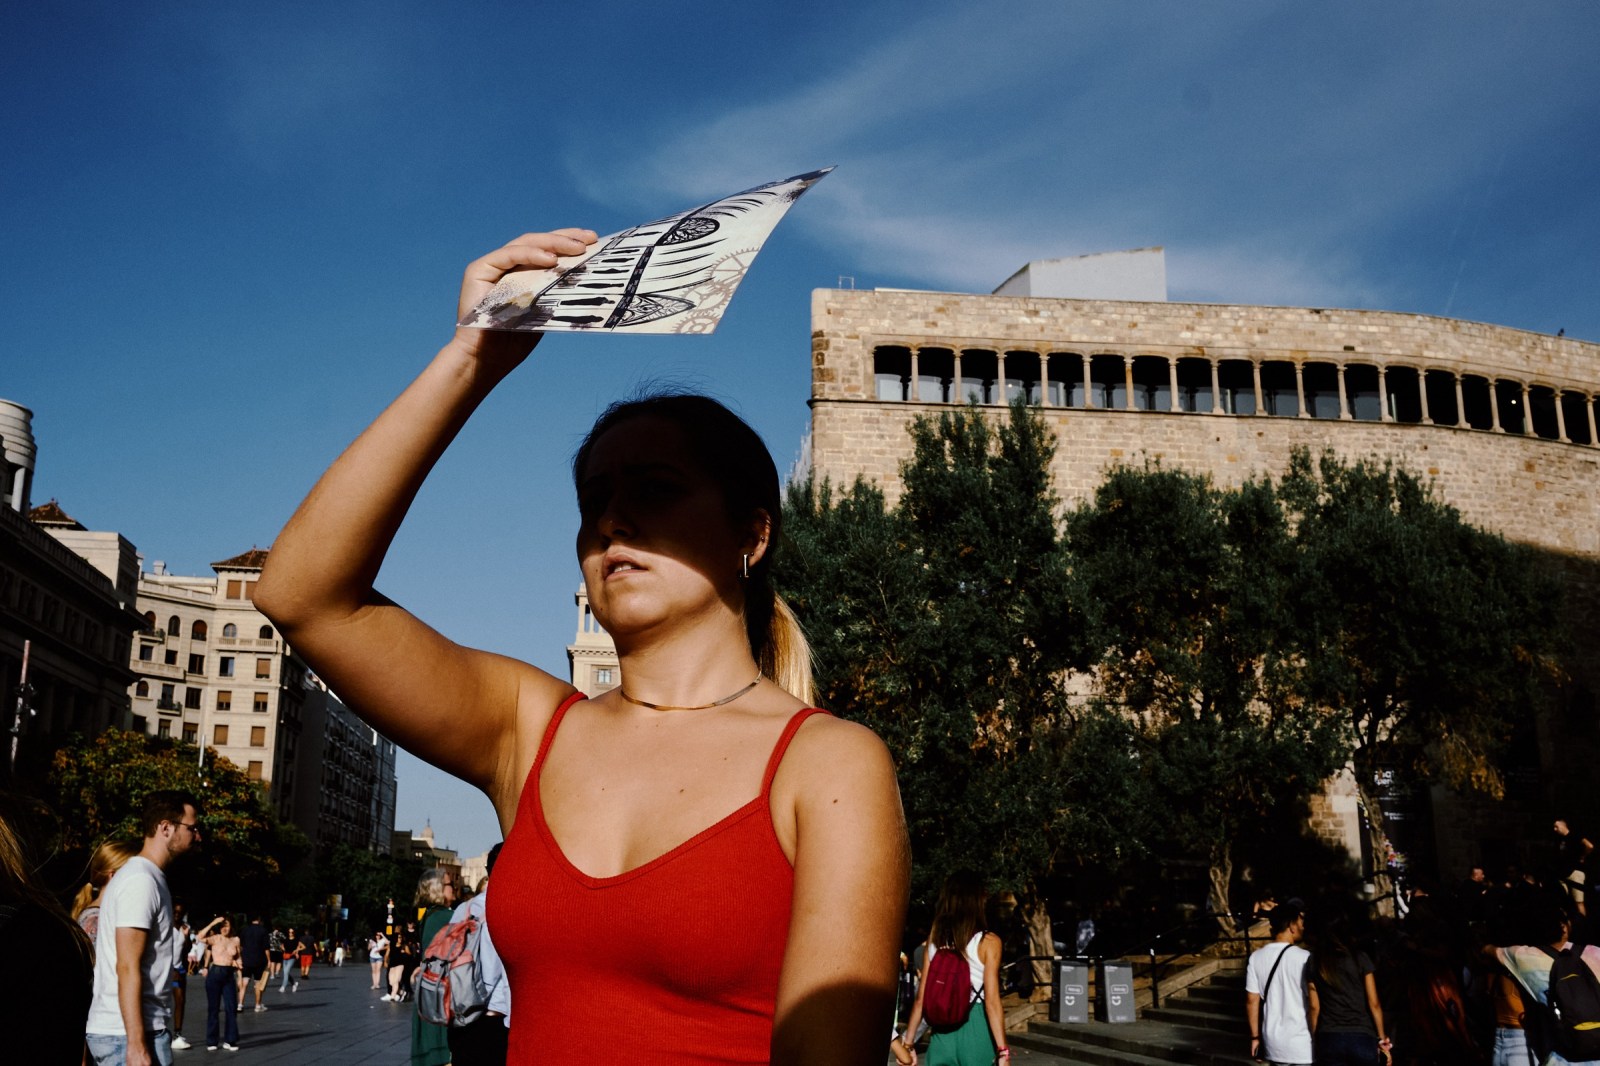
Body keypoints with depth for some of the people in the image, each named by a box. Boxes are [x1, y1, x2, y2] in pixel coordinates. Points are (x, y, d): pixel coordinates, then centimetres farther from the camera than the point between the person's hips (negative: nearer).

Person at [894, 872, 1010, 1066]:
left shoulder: (934, 940, 6)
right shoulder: (988, 942, -7)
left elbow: (921, 998, 5)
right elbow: (992, 1002, -12)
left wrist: (908, 1043, 11)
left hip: (943, 1031, 4)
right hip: (975, 1029, -4)